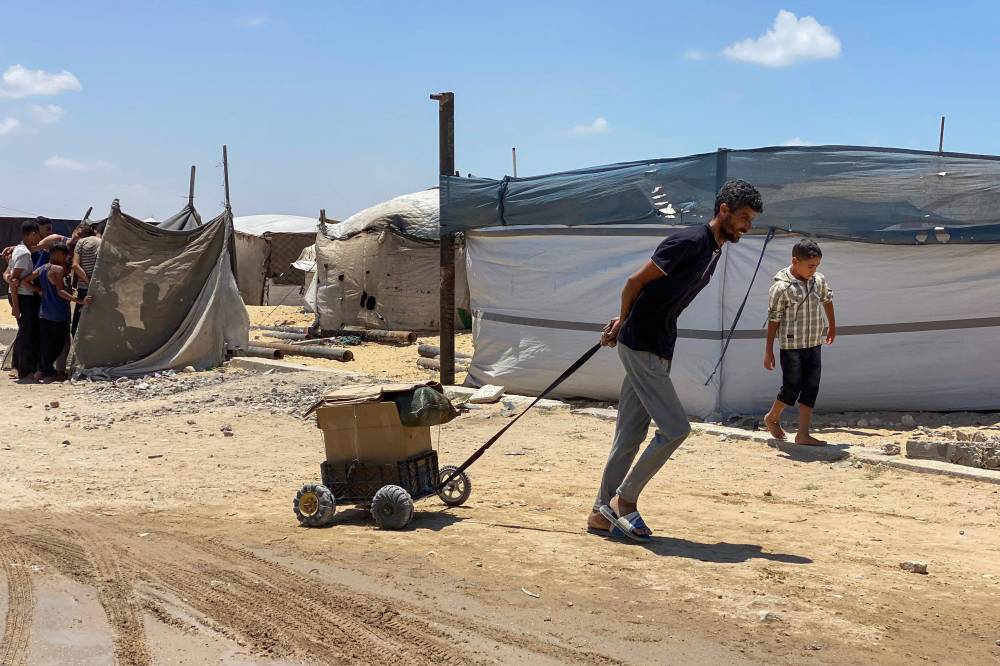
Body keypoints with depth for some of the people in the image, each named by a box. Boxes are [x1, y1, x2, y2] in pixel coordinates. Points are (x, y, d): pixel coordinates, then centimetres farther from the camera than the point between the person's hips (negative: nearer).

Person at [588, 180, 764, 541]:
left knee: (631, 436, 10)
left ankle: (602, 512, 18)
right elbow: (636, 282, -13)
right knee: (675, 428, -10)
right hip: (640, 347, -9)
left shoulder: (713, 251, 13)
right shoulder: (689, 242, -17)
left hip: (659, 350, 9)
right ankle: (625, 498, 3)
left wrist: (625, 323, 16)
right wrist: (624, 323, 2)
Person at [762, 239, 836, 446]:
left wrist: (832, 326, 32)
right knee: (792, 388, 1)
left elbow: (827, 300, 20)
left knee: (811, 388, 3)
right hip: (791, 345, -6)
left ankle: (803, 434, 8)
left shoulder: (819, 280, 0)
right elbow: (774, 320, -11)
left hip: (814, 344, 6)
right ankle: (772, 418, 28)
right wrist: (769, 351, -8)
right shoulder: (781, 287, -16)